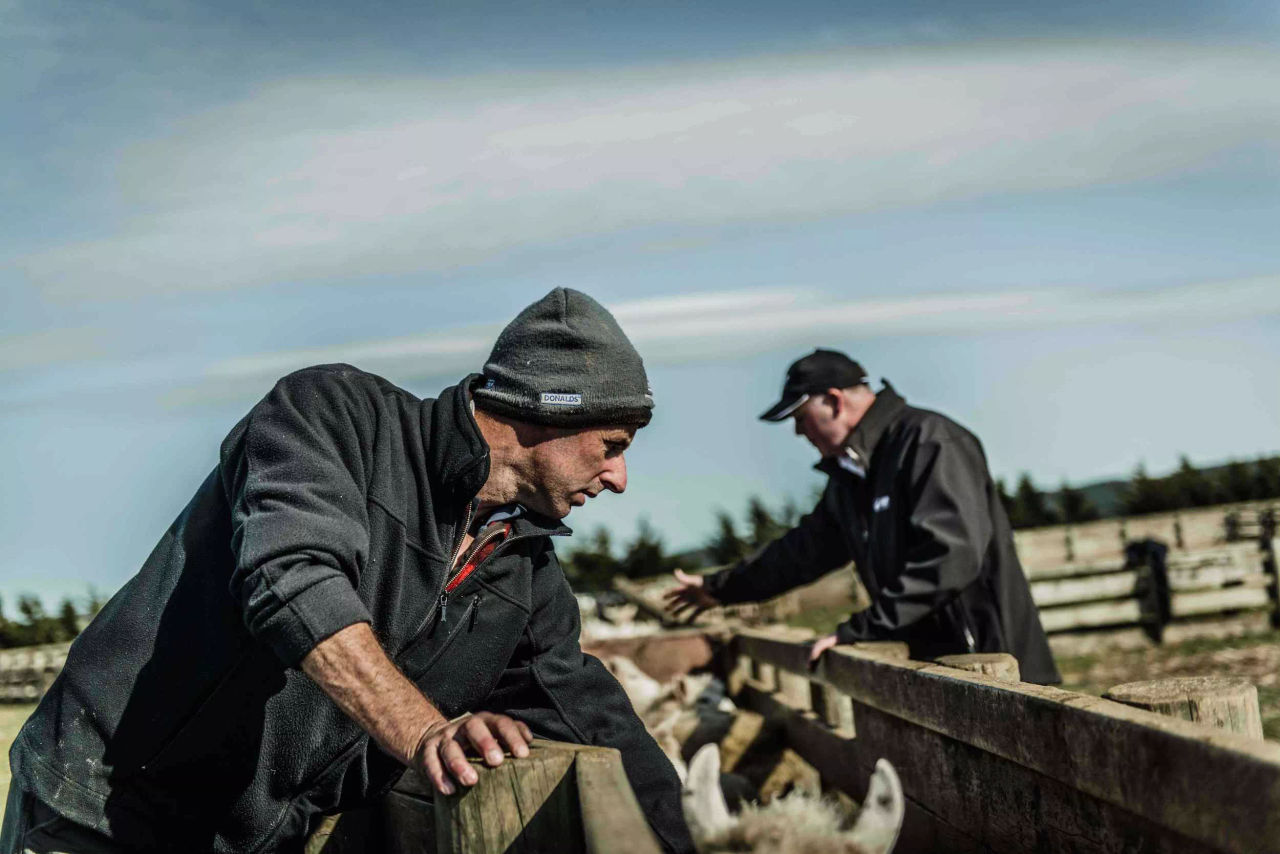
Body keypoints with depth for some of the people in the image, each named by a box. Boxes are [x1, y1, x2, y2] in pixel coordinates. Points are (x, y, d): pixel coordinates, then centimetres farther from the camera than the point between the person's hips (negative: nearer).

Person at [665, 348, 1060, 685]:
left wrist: (862, 628, -26)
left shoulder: (930, 442, -16)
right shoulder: (850, 475, 15)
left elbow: (952, 553, -27)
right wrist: (720, 588, 34)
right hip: (935, 668, 9)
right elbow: (807, 547, 29)